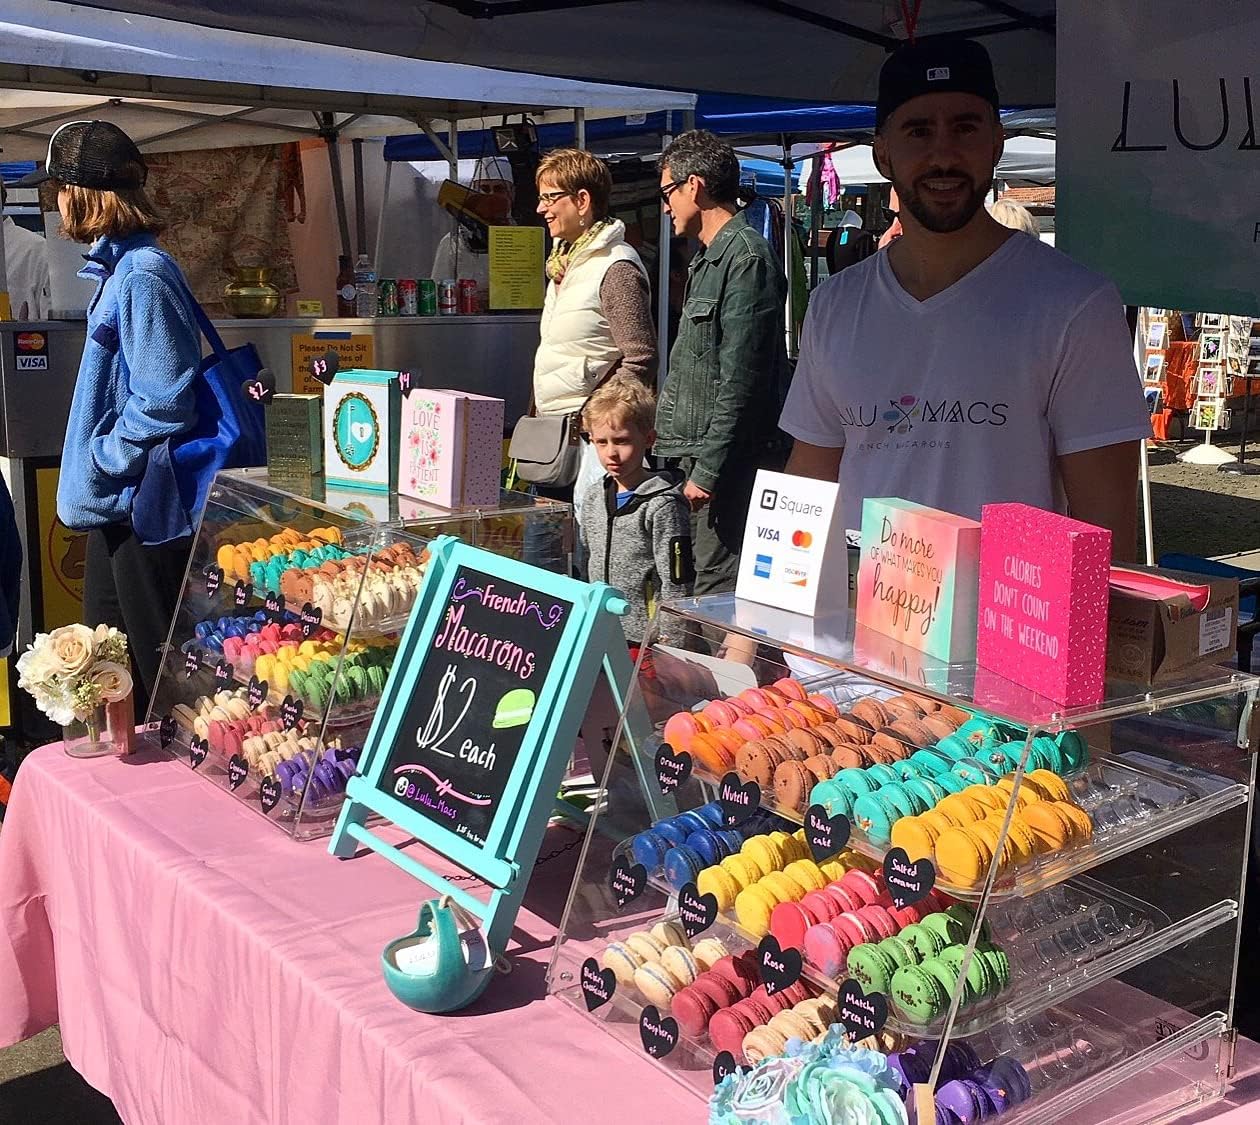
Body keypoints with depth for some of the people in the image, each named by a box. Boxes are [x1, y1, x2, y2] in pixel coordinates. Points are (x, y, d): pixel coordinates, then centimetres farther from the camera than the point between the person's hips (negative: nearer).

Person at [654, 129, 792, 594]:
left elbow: (741, 381, -19)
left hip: (732, 464, -10)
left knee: (720, 590, -8)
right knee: (706, 585, 13)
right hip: (703, 456, 10)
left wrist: (709, 469, -19)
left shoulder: (746, 256, -13)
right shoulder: (708, 258, 19)